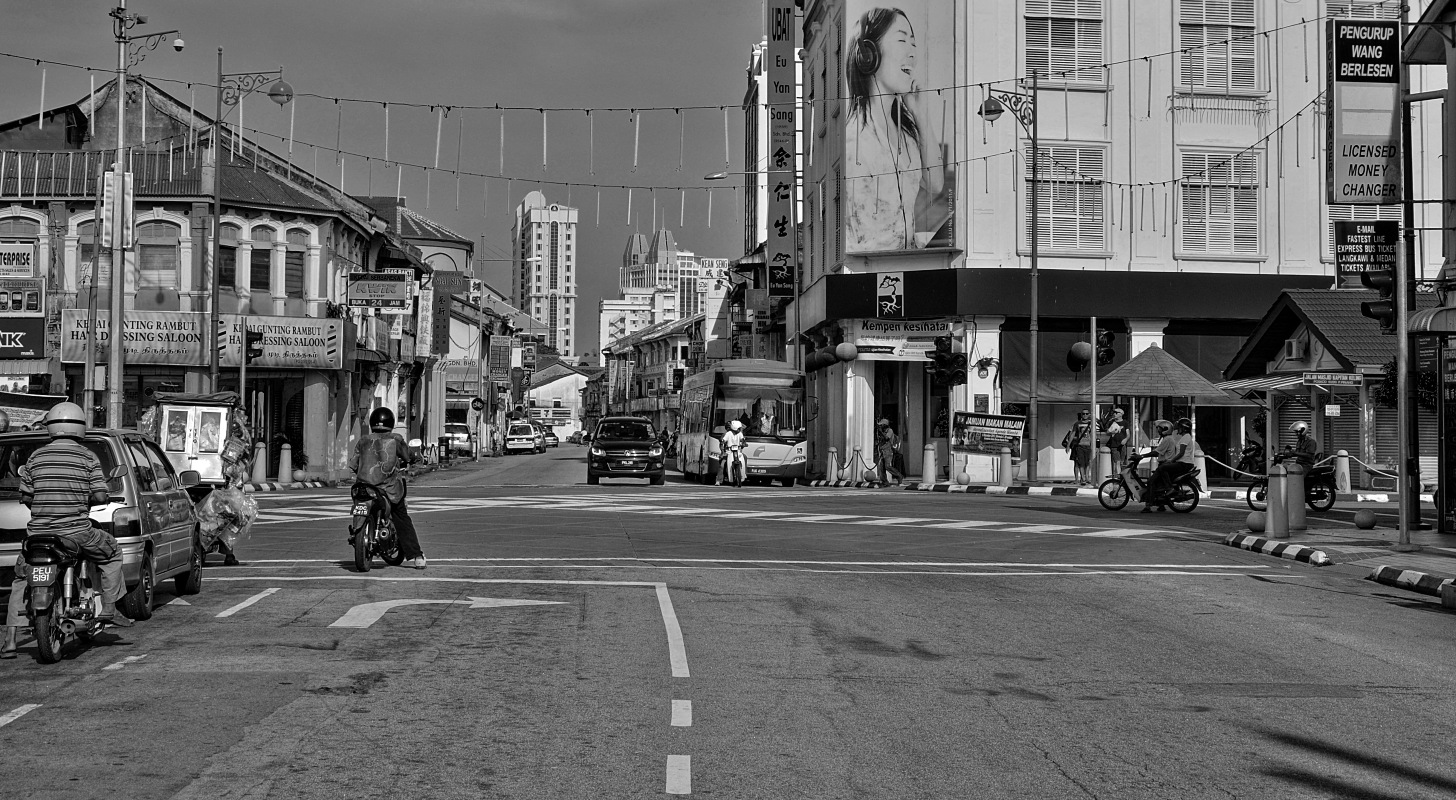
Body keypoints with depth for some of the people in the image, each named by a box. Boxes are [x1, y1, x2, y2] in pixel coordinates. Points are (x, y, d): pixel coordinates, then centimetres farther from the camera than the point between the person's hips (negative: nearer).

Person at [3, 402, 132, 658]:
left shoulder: (36, 457, 5)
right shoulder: (87, 457, -2)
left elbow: (25, 496, 5)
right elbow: (101, 496, -7)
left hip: (38, 532, 2)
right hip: (76, 530, -2)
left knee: (21, 580, 18)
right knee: (111, 553, 25)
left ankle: (10, 642, 9)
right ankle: (108, 609, 20)